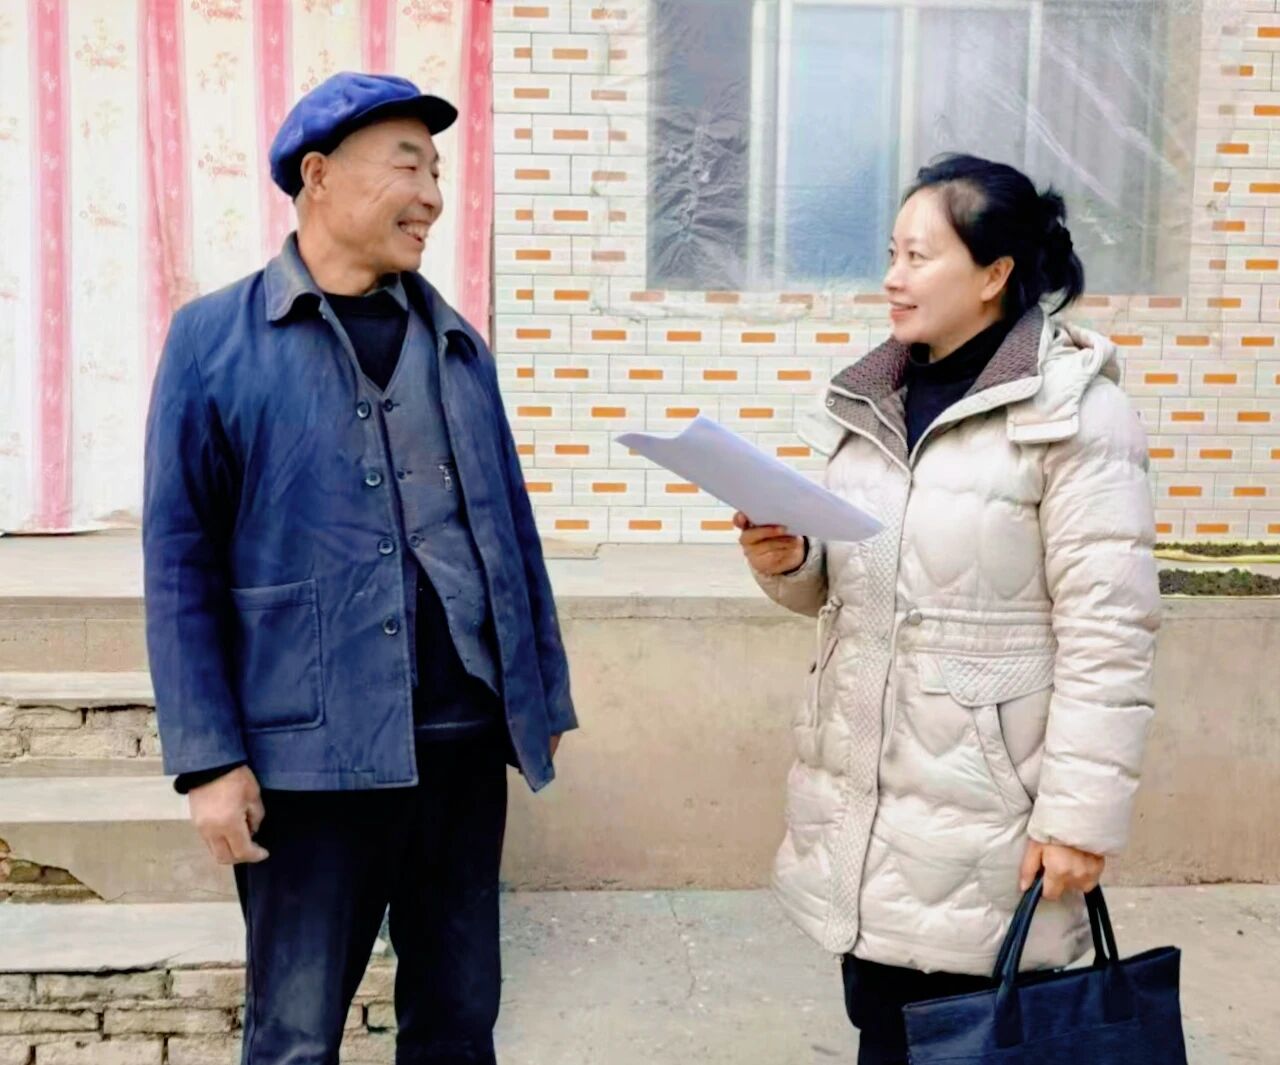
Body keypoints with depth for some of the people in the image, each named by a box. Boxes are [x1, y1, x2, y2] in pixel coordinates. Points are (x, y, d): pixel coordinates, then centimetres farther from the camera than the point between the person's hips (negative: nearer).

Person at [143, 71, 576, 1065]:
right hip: (312, 749, -4)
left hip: (465, 736, 5)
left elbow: (509, 528, 13)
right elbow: (179, 560, -5)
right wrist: (210, 757, -9)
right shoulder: (215, 338, -3)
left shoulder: (458, 343, 11)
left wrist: (545, 694, 12)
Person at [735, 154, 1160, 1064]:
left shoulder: (1074, 409, -11)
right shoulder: (872, 397, 10)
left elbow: (1110, 631, -14)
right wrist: (786, 560, -5)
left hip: (982, 814, -6)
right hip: (860, 798, 6)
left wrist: (1083, 811, -15)